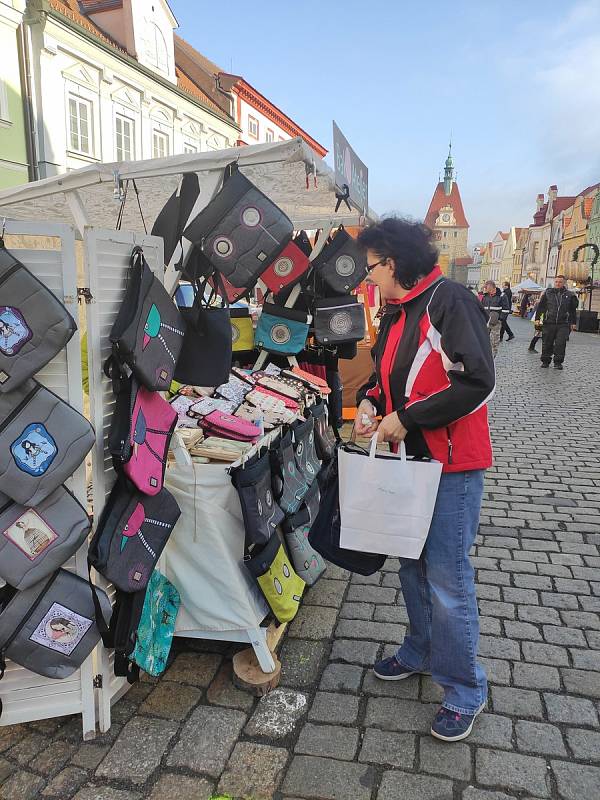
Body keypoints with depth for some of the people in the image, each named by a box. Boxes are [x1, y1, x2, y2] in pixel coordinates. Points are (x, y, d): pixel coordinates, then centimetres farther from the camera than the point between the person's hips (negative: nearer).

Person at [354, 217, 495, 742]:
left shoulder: (450, 301, -16)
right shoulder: (397, 313, 12)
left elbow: (477, 382, -24)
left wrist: (406, 418, -19)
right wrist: (369, 402, 3)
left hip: (452, 466, -9)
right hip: (409, 460, 9)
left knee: (448, 580, -1)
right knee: (412, 566, 20)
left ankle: (464, 692, 19)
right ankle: (421, 652, 41)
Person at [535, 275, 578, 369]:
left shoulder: (569, 295, 8)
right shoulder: (548, 293, 7)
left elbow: (573, 310, 13)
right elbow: (540, 307, 9)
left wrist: (573, 323, 11)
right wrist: (537, 318, 2)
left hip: (563, 324, 0)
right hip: (549, 323, 1)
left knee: (560, 344, -4)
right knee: (547, 344, 5)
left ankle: (558, 362, 5)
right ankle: (545, 361, 16)